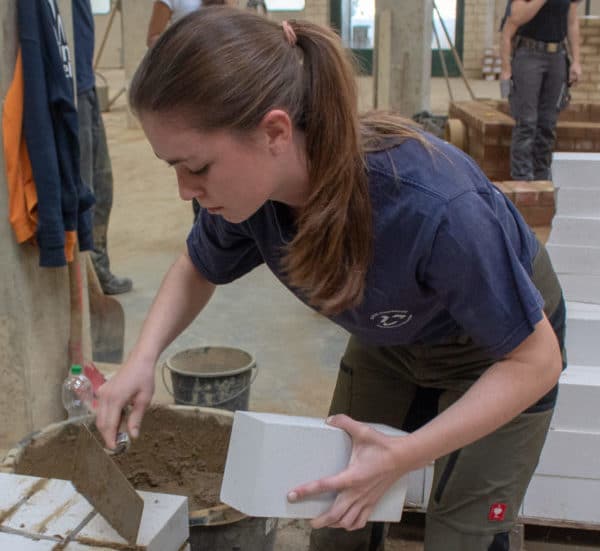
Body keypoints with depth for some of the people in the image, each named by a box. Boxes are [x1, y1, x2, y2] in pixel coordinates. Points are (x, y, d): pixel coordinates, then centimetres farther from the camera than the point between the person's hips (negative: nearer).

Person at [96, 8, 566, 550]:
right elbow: (196, 271, -2)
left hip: (497, 350, -4)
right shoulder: (250, 182, -25)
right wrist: (144, 357, -20)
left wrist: (402, 457, -34)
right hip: (388, 340, 5)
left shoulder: (436, 208, -43)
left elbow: (536, 360, -27)